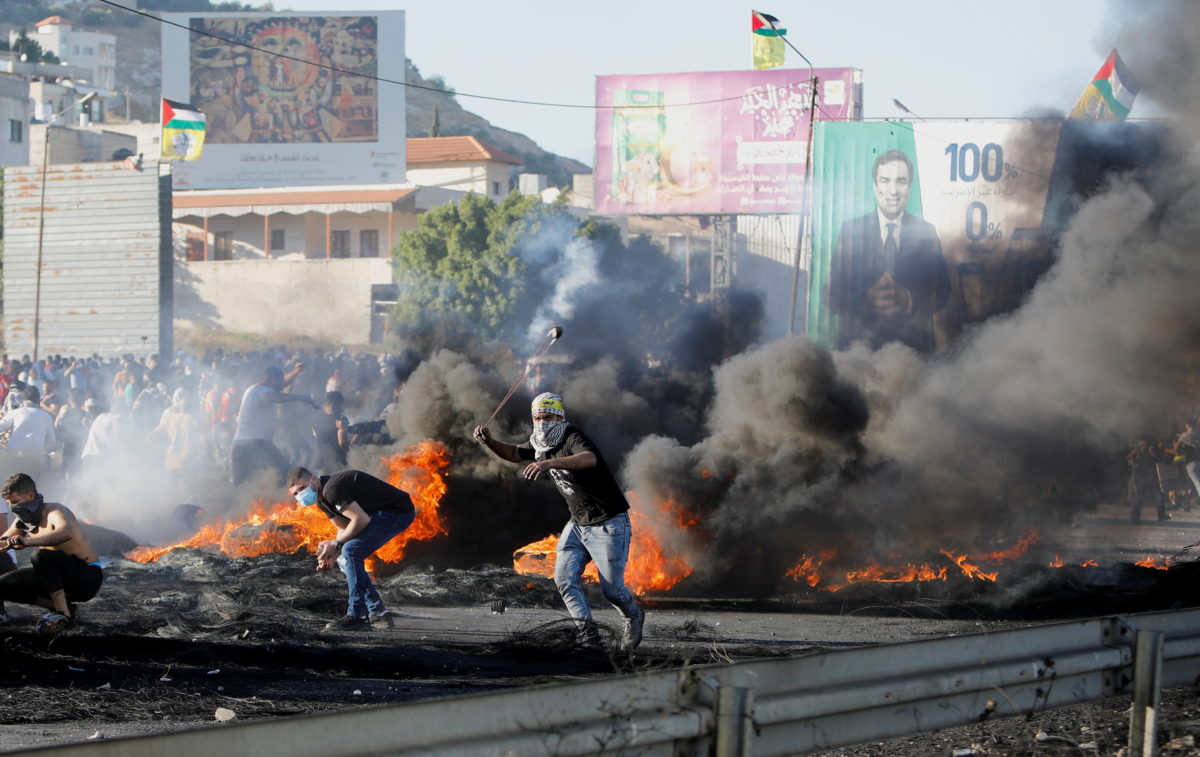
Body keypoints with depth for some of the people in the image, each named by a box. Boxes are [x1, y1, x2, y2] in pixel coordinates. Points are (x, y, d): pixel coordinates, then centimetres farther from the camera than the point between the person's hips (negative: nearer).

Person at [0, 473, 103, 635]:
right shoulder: (24, 521, 7)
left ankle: (63, 613, -24)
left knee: (42, 557, -35)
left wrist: (28, 541, -56)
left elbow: (66, 532, -43)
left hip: (88, 577, -8)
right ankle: (60, 605, 3)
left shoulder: (54, 511, -19)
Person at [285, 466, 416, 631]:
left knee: (350, 552, -21)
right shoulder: (321, 498, 9)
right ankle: (377, 612, 13)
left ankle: (357, 616, -19)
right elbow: (345, 527, 12)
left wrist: (336, 544, -15)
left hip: (398, 511, -11)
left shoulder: (332, 489, -23)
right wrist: (332, 554, -5)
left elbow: (361, 520, -24)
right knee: (344, 558, 12)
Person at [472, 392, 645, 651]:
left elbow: (590, 459, -47)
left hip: (609, 523, -8)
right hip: (578, 523, 8)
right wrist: (488, 441, -3)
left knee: (611, 589, 0)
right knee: (564, 577, -11)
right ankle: (588, 635, -8)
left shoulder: (572, 438, -24)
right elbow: (514, 454, 19)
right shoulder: (540, 443, 2)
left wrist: (549, 463, -61)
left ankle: (634, 616, 31)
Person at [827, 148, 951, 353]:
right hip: (859, 342, -1)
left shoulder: (926, 232, 9)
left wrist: (911, 300, -16)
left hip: (915, 345, 1)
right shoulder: (850, 231, 5)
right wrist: (865, 301, -22)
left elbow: (942, 292, 5)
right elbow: (834, 294, -1)